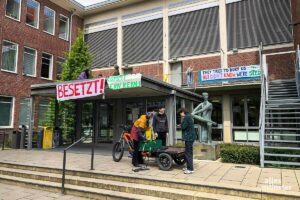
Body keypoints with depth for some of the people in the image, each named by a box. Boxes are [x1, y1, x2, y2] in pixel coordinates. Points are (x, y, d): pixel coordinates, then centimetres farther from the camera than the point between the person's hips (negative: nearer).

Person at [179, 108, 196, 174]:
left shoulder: (187, 117, -14)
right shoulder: (188, 116, 17)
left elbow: (183, 127, -15)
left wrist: (182, 120, -3)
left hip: (189, 137, -11)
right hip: (190, 137, 11)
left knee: (188, 153, -7)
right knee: (189, 152, 16)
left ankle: (190, 169, -4)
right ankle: (189, 167, 25)